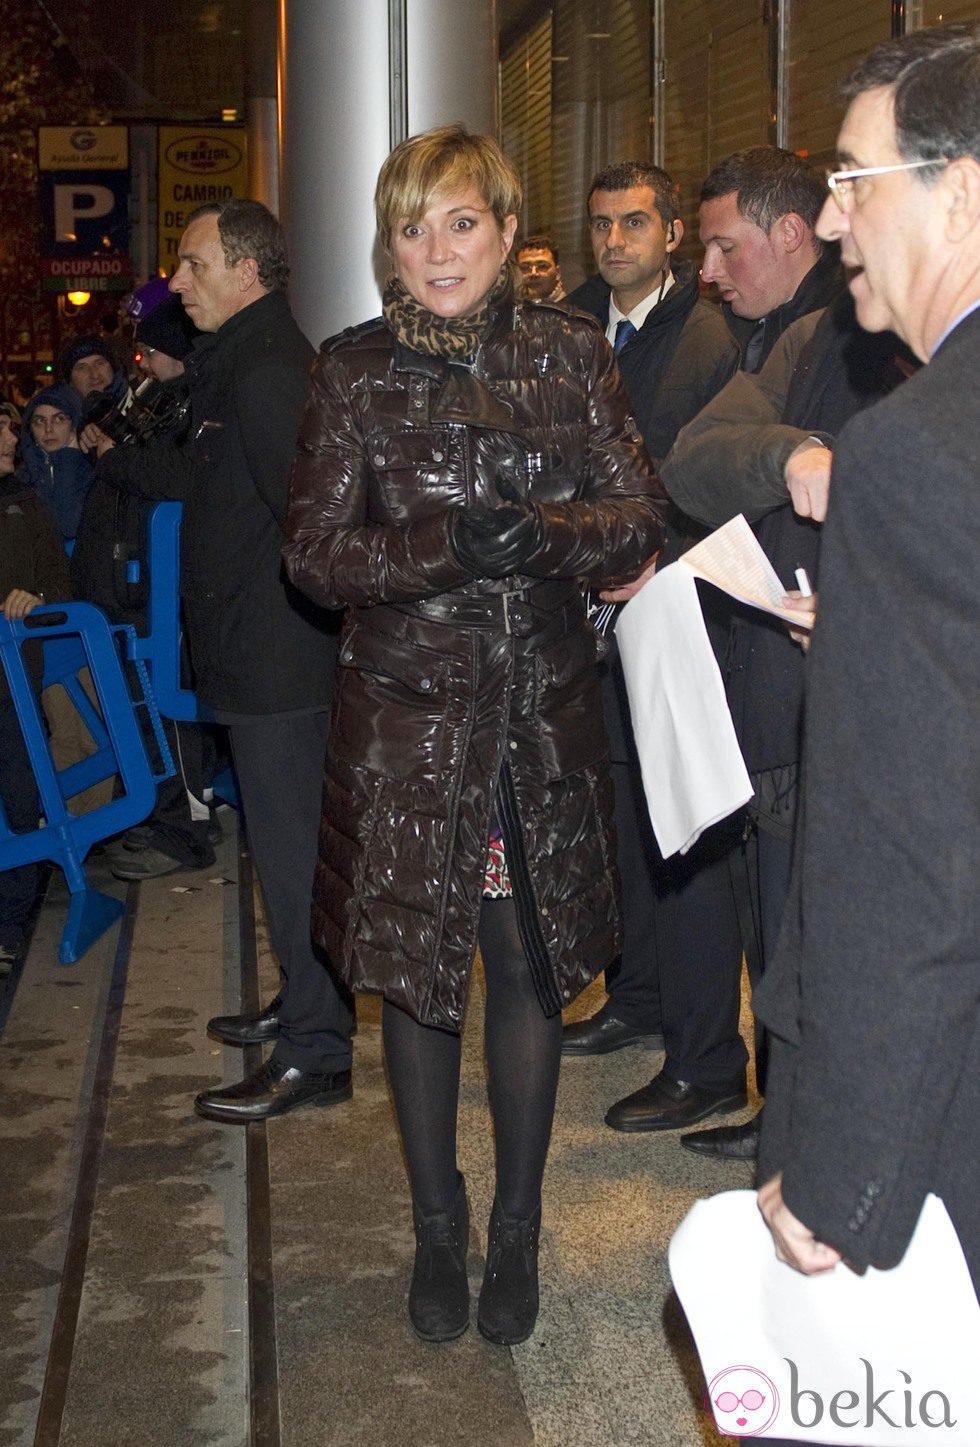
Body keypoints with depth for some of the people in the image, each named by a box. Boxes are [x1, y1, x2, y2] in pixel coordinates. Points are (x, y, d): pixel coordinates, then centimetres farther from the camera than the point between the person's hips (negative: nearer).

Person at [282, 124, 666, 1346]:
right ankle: (437, 1229, 29)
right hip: (407, 710, 0)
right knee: (413, 970, 9)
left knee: (528, 968, 7)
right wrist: (446, 547, -21)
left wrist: (543, 536, -22)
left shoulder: (571, 354, 2)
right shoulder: (353, 371, -1)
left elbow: (638, 522, -1)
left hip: (540, 709, 1)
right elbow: (314, 553, -5)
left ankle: (517, 1232, 26)